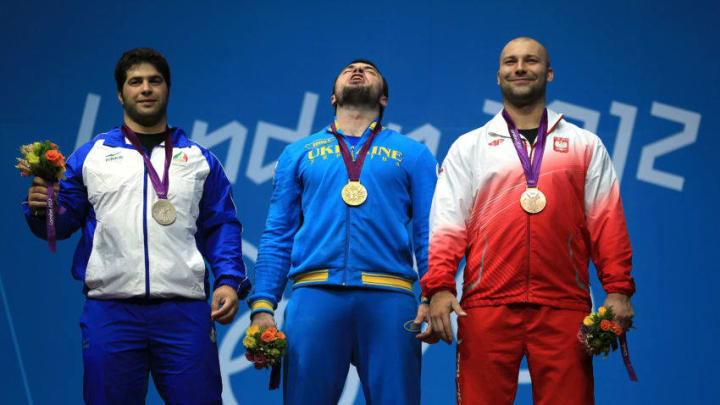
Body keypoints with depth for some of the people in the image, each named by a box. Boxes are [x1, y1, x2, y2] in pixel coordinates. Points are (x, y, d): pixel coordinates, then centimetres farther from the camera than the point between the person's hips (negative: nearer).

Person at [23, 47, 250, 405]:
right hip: (110, 311, 0)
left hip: (184, 311, 0)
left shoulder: (199, 159, 14)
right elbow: (64, 223, 11)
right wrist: (42, 209, -11)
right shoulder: (90, 155, 13)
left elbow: (221, 227, 11)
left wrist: (229, 280, -3)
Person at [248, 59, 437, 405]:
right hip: (314, 295, 1)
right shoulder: (298, 154, 21)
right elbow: (277, 237, 15)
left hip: (389, 298, -1)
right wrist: (262, 305, 1)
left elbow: (428, 233, 7)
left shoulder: (413, 153, 17)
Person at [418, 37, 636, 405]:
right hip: (488, 305, 0)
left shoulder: (585, 146, 17)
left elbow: (607, 223, 10)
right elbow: (447, 225, 7)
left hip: (564, 306, 0)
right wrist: (439, 288, -7)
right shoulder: (468, 148, 16)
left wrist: (618, 290, -1)